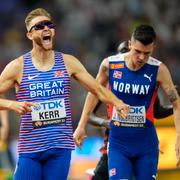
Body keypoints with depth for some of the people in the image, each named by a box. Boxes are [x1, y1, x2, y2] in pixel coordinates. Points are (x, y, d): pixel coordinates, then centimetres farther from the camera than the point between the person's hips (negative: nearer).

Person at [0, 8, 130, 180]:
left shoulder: (68, 63, 6)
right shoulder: (18, 66, -1)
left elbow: (98, 89, 10)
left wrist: (117, 103, -7)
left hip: (61, 147, 2)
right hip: (30, 148, -2)